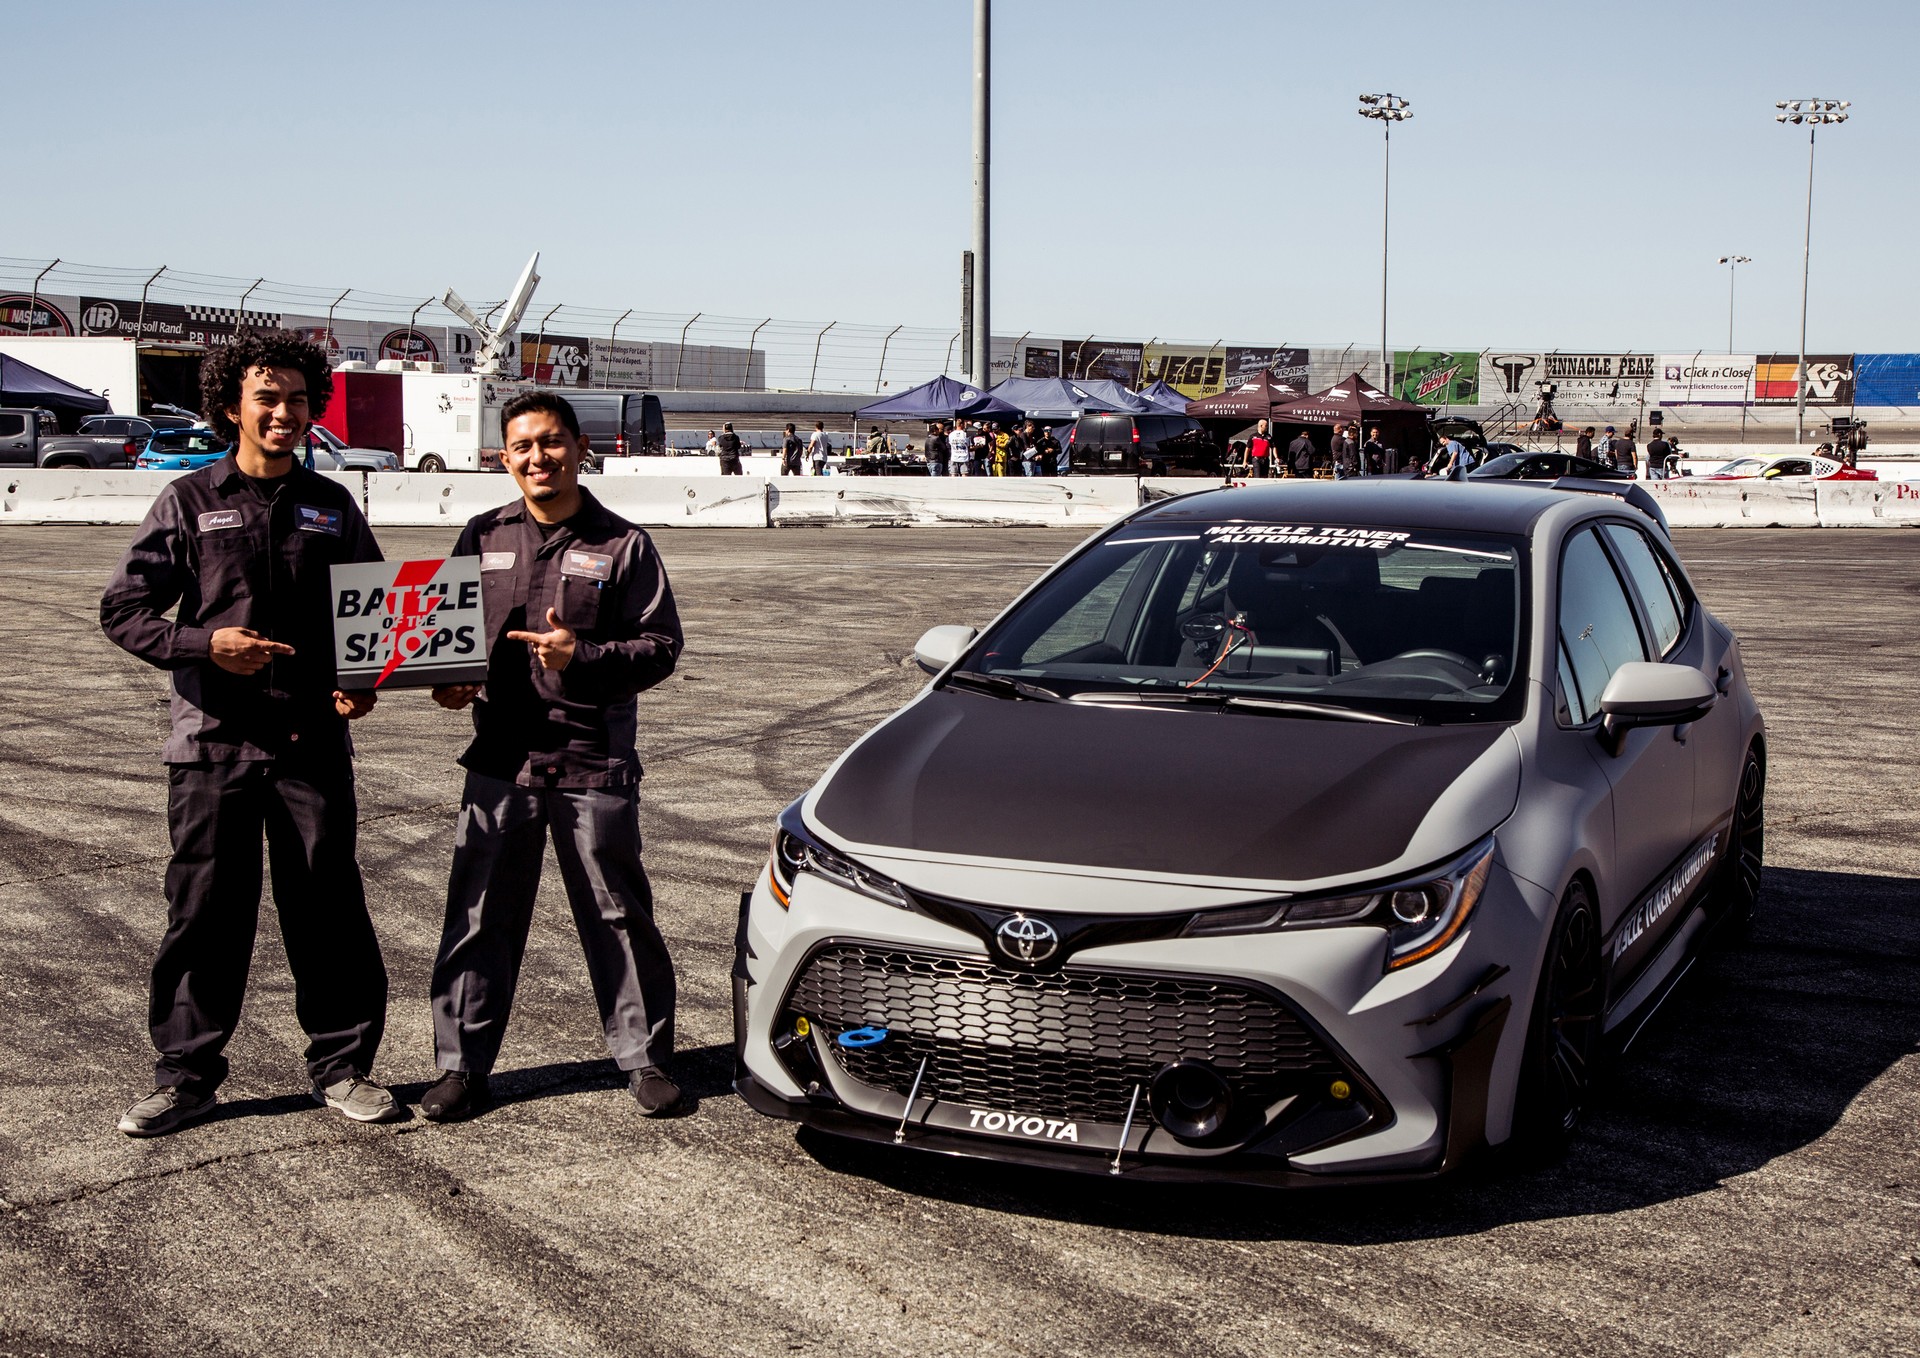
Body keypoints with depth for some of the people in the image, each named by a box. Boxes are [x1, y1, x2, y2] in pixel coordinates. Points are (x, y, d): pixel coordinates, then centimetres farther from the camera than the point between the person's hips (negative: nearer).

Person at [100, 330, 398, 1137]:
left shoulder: (331, 506, 11)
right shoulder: (189, 503, 3)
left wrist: (366, 682, -2)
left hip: (313, 739, 2)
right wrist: (204, 644, -15)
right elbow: (122, 610, 2)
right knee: (204, 910, 4)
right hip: (212, 741, -2)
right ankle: (186, 1075, 16)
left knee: (328, 906, 5)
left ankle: (342, 1065, 17)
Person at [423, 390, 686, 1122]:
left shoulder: (622, 544, 1)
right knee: (479, 916, 5)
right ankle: (462, 1064, 16)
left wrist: (583, 658, -17)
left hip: (594, 764, -2)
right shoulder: (483, 536, 9)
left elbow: (660, 646, -2)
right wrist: (448, 678, -3)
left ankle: (644, 1055, 19)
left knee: (618, 916, 6)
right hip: (500, 759, 2)